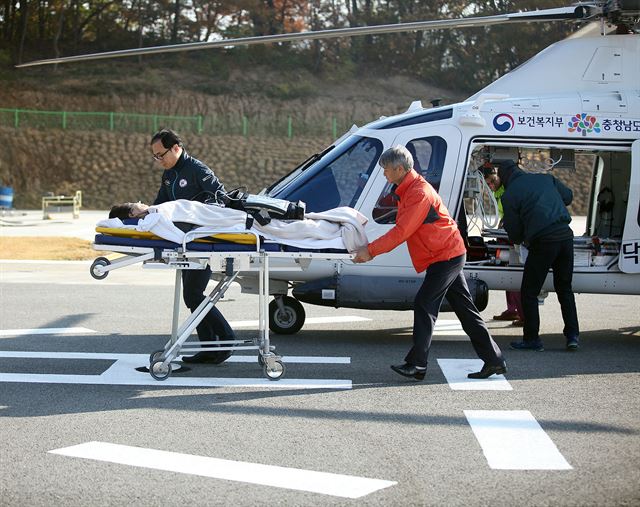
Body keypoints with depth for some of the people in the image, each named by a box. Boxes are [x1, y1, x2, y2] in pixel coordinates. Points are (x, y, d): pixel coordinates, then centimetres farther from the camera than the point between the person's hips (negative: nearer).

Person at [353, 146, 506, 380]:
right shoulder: (408, 190, 14)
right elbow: (402, 229, 19)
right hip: (452, 255, 10)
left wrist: (370, 250, -20)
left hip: (445, 257, -10)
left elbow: (401, 232, -23)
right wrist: (372, 249, 13)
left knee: (424, 306, -10)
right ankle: (494, 360, 14)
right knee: (465, 309, 11)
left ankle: (416, 365, -9)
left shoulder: (419, 193, -20)